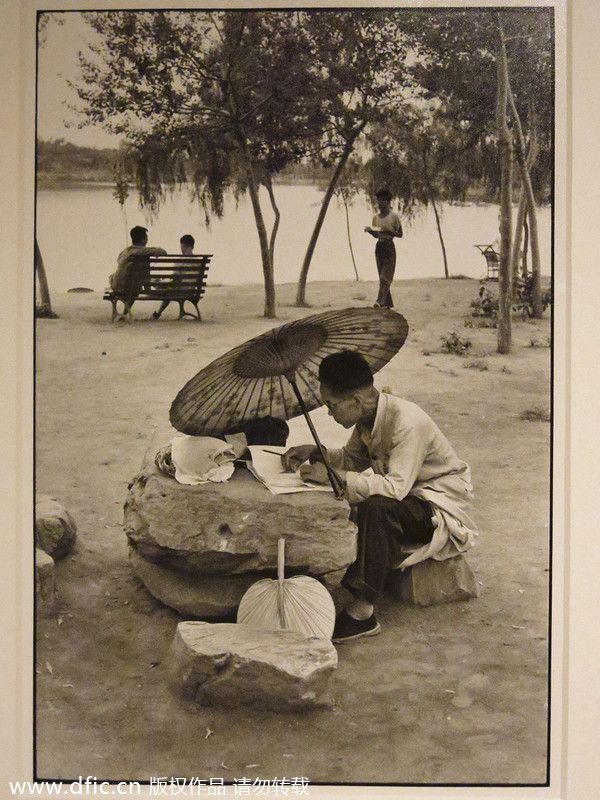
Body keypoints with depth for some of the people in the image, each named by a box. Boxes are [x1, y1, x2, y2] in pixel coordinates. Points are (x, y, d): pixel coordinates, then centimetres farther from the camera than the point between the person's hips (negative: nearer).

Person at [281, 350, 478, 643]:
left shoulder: (407, 422, -28)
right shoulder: (368, 417, -2)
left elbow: (396, 487, -36)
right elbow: (352, 458, 13)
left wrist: (335, 477, -37)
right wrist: (315, 453, -5)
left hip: (442, 504, -9)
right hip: (408, 499, 9)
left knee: (375, 508, -35)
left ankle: (362, 611, -30)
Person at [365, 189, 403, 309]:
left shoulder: (393, 216, -4)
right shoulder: (376, 217, 12)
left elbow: (400, 234, -4)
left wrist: (388, 231, -19)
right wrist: (369, 231, -2)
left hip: (389, 246, -6)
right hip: (379, 247, 6)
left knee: (385, 275, -13)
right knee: (382, 275, 6)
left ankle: (380, 301, -20)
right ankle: (388, 303, 11)